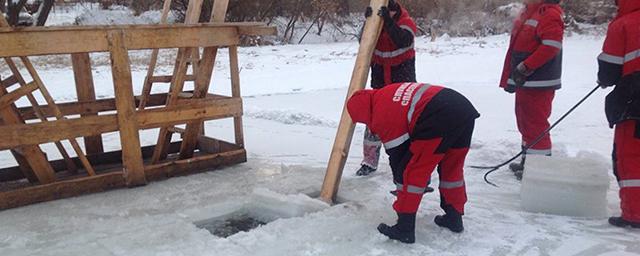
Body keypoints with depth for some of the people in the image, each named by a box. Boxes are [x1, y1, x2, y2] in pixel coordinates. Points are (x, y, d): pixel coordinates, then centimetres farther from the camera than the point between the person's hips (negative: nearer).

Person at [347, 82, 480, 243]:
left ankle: (405, 229, 9)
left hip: (439, 119, -9)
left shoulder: (381, 117, 2)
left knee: (411, 172, 4)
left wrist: (400, 181, 26)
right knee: (452, 167, 25)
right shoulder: (386, 93, 27)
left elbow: (397, 154, 9)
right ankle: (454, 217, 38)